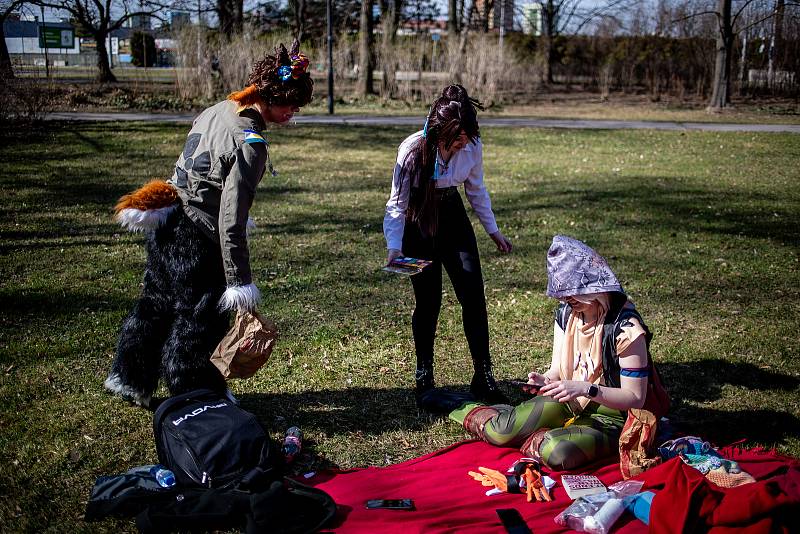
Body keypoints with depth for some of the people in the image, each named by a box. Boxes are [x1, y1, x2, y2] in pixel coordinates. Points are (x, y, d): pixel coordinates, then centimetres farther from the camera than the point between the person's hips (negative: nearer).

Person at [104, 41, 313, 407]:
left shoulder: (217, 111, 3)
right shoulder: (251, 144, -24)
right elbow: (231, 220, -25)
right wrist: (240, 281, -20)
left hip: (166, 223, 9)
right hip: (197, 242, -9)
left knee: (157, 304, 24)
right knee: (201, 322, 9)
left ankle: (129, 379, 42)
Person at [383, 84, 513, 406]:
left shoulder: (473, 147, -13)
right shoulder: (414, 149, -24)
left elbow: (476, 191, 5)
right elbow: (397, 203, -17)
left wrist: (493, 231, 10)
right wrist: (394, 247, -27)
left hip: (453, 218, 3)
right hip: (418, 223, -3)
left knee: (473, 294, -4)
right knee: (428, 301, -4)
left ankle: (483, 377, 6)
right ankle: (424, 377, 15)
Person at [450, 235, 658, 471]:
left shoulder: (626, 328, -23)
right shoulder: (566, 313, -2)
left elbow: (635, 398, -20)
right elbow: (558, 371, 6)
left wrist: (586, 389, -32)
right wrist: (544, 380, -18)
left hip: (608, 417, -5)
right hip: (568, 403, 6)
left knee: (556, 452, -36)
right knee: (500, 432, -14)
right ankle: (473, 413, 21)